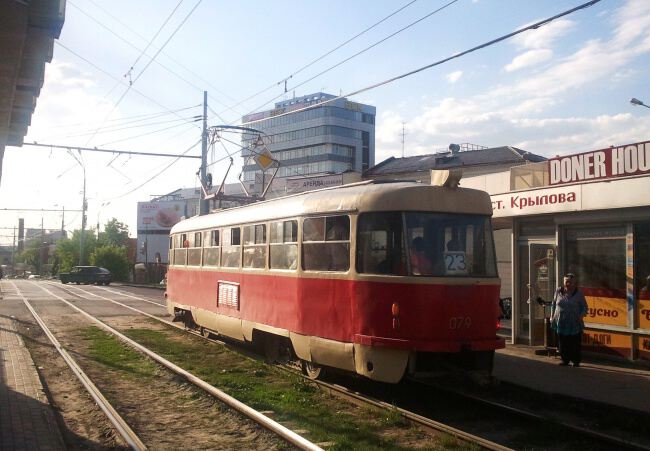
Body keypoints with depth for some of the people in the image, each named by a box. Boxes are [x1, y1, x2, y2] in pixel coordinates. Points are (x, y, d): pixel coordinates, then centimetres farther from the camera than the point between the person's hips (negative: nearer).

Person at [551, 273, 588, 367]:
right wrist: (552, 316, 8)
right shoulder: (558, 291, 6)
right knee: (562, 343, 5)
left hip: (574, 324, -2)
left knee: (575, 343, 0)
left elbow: (584, 307, 5)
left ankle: (576, 361, 13)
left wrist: (581, 316, -11)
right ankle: (565, 360, 17)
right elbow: (553, 304, 15)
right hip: (561, 323, 2)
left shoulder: (579, 294, 0)